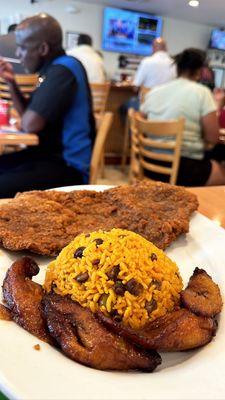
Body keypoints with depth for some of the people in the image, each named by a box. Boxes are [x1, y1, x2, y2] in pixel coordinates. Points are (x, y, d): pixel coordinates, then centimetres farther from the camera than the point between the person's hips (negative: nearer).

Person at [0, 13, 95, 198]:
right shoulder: (53, 67, 14)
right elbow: (27, 115, 21)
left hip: (68, 167, -10)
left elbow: (30, 124, -22)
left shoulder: (63, 70, -16)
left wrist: (27, 116, 1)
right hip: (52, 153, 10)